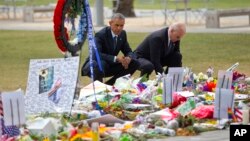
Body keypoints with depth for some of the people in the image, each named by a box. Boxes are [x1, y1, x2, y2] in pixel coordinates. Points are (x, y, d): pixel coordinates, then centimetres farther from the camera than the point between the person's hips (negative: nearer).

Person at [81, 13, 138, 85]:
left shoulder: (122, 34, 1)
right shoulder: (100, 35, -21)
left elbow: (129, 52, 5)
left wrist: (128, 58, -21)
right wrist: (115, 58, -41)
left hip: (110, 66, 7)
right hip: (94, 66, -7)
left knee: (134, 64, -6)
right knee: (101, 64, -41)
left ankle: (110, 84, -2)